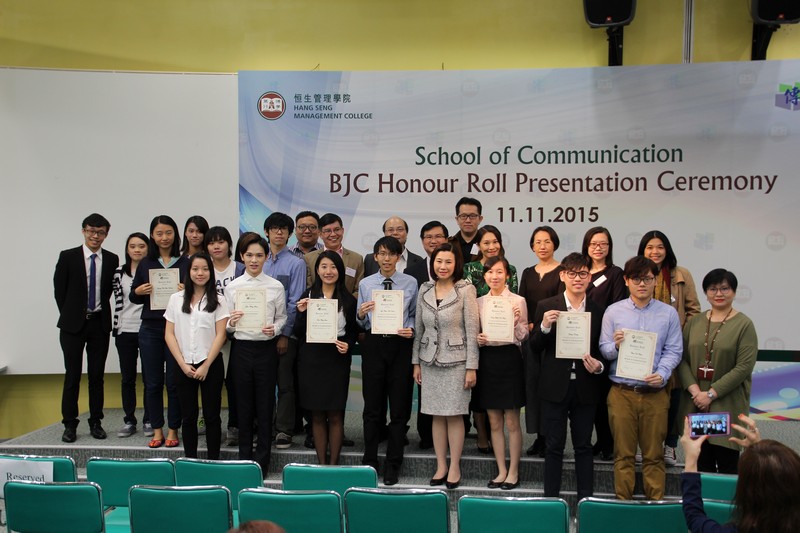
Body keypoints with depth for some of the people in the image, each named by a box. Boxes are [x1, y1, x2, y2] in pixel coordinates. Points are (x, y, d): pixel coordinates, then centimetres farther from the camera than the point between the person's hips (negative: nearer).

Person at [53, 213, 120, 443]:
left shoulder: (112, 260, 3)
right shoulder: (68, 257, -2)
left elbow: (111, 290, 8)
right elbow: (59, 290, 2)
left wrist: (100, 312, 3)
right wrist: (69, 315, 3)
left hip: (100, 323, 2)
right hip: (73, 324, -2)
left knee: (97, 375, 7)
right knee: (72, 375, 1)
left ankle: (96, 422, 15)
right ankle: (70, 424, 9)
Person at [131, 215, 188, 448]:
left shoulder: (186, 263, 2)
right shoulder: (146, 263, 10)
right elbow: (133, 297, 14)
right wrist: (139, 292, -7)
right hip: (150, 329, 3)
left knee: (174, 381, 1)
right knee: (152, 382, 6)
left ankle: (173, 430, 13)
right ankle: (157, 430, 17)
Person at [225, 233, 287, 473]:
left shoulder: (276, 287, 0)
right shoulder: (232, 287, 2)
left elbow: (282, 317, 6)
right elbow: (226, 326, 5)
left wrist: (274, 328, -14)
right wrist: (232, 323, -16)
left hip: (266, 348, -1)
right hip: (241, 347, 1)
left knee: (265, 403, 5)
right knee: (243, 403, 9)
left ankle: (262, 459, 17)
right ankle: (245, 457, 22)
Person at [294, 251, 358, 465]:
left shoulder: (348, 300, 4)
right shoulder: (307, 297, 5)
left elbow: (354, 331, 10)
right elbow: (298, 333, 5)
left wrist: (348, 345, -10)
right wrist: (301, 313, -11)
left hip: (337, 360, -1)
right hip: (311, 359, 1)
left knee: (335, 415, 1)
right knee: (317, 415, 7)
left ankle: (334, 463, 12)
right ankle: (321, 463, 16)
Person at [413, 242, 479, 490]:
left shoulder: (466, 290, -8)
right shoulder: (424, 289, 5)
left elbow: (472, 330, -8)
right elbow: (419, 328, 11)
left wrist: (472, 367, -10)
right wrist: (416, 362, 10)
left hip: (456, 360, -4)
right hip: (430, 360, 4)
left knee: (454, 415, 2)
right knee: (437, 415, 9)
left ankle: (454, 467, 14)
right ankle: (440, 466, 19)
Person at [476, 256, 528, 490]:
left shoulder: (518, 301, -4)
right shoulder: (479, 302, 8)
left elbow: (523, 337, -3)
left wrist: (516, 322, -21)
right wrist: (477, 339, -6)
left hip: (509, 359, -4)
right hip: (487, 361, 4)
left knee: (512, 422, 4)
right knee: (494, 422, 11)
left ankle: (513, 472, 16)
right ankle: (501, 470, 22)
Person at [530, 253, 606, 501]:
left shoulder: (598, 310, 2)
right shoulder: (546, 307, -1)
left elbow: (603, 350, 8)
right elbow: (535, 348, 0)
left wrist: (599, 366, -13)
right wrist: (544, 327, -17)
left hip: (585, 387, 1)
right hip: (555, 386, -1)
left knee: (584, 446, 10)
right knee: (554, 446, 7)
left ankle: (586, 499, 20)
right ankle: (551, 497, 17)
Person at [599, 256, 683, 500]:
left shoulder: (668, 313, 4)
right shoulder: (613, 311, 4)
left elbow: (674, 350, 1)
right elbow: (604, 350, 2)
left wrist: (661, 374, -15)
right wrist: (616, 346, -19)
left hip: (655, 392, 0)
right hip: (622, 392, 0)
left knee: (654, 454, 8)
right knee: (623, 453, 7)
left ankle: (656, 503, 18)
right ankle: (623, 502, 17)